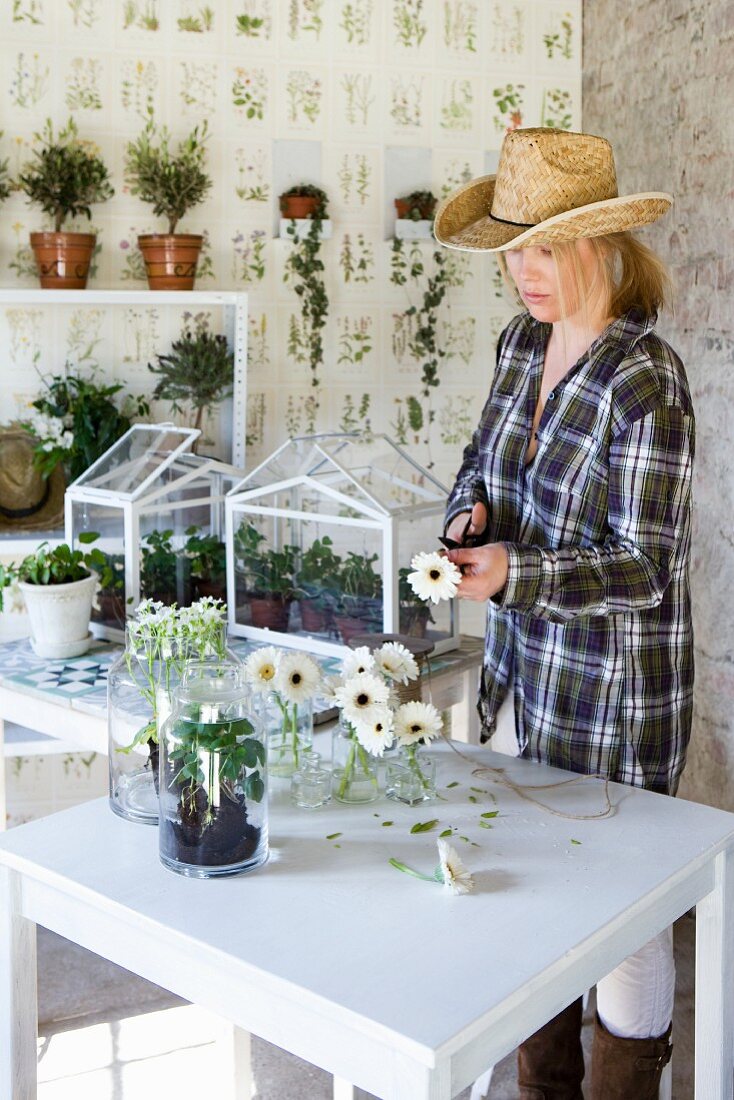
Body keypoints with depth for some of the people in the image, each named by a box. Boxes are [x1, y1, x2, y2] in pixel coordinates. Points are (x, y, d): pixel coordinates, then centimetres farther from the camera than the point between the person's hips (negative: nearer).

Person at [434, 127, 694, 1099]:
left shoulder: (644, 380, -21)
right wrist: (471, 510, -7)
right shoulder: (522, 343, 2)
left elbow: (643, 569, -21)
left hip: (615, 689, -8)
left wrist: (512, 571, -33)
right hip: (524, 667, 8)